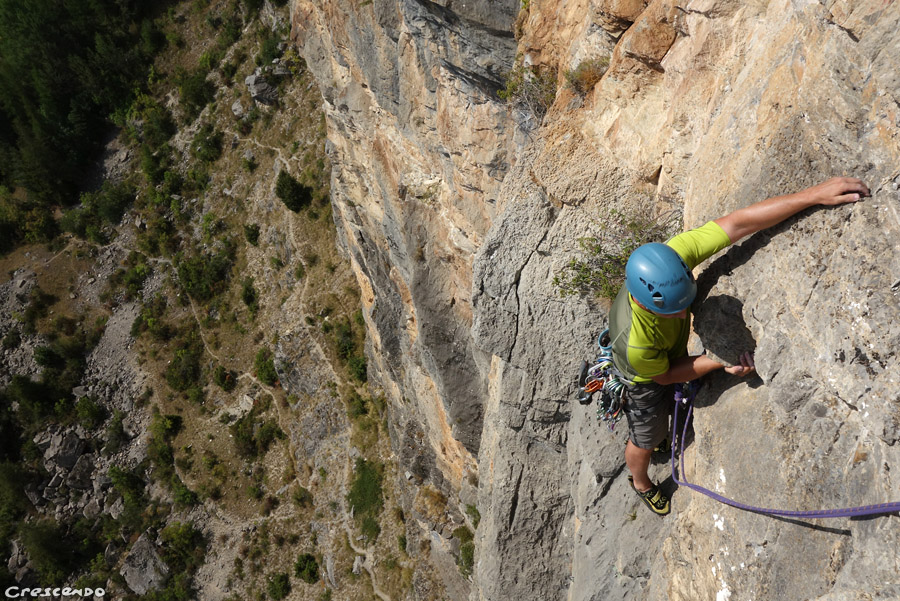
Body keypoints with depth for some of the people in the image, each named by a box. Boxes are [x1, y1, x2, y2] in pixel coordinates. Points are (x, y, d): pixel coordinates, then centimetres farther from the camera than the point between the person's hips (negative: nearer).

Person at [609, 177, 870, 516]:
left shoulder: (672, 257, -42)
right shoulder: (635, 341, -49)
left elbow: (738, 224, -40)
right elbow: (664, 375, -25)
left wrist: (814, 195, -40)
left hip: (673, 355, 5)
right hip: (645, 379, -5)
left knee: (666, 411, 36)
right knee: (645, 440, 24)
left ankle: (660, 439, 71)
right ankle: (641, 483, 58)